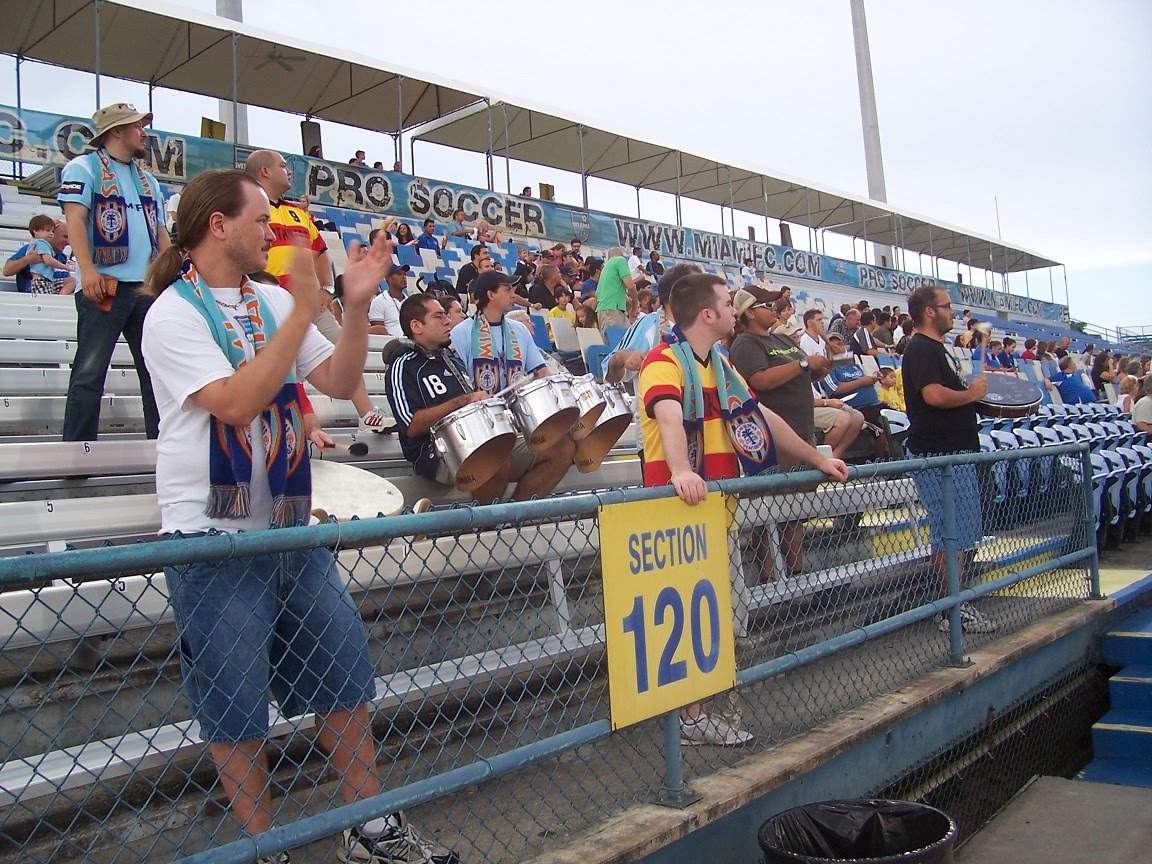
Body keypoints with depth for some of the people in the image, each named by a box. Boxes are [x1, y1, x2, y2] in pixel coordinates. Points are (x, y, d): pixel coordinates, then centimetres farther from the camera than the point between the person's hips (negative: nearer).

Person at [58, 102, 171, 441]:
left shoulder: (149, 180, 23)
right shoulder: (84, 167, 3)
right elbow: (75, 218, -9)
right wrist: (87, 269, -21)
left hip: (148, 286, 7)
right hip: (104, 285, -6)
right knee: (90, 371, -8)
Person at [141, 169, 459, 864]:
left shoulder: (273, 301, 10)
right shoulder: (173, 313, -9)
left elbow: (340, 382, 7)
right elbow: (237, 403, -22)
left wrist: (358, 304, -6)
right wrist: (303, 311, -21)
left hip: (293, 526, 7)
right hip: (215, 536, -6)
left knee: (347, 677, 12)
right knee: (235, 709, 5)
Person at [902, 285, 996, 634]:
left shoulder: (937, 349, 21)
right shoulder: (921, 349, -12)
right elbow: (934, 395, -26)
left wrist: (972, 389, 10)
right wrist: (973, 393, -10)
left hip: (954, 451, 11)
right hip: (939, 454, -11)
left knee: (955, 534, 13)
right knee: (951, 533, -8)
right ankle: (953, 609, -4)